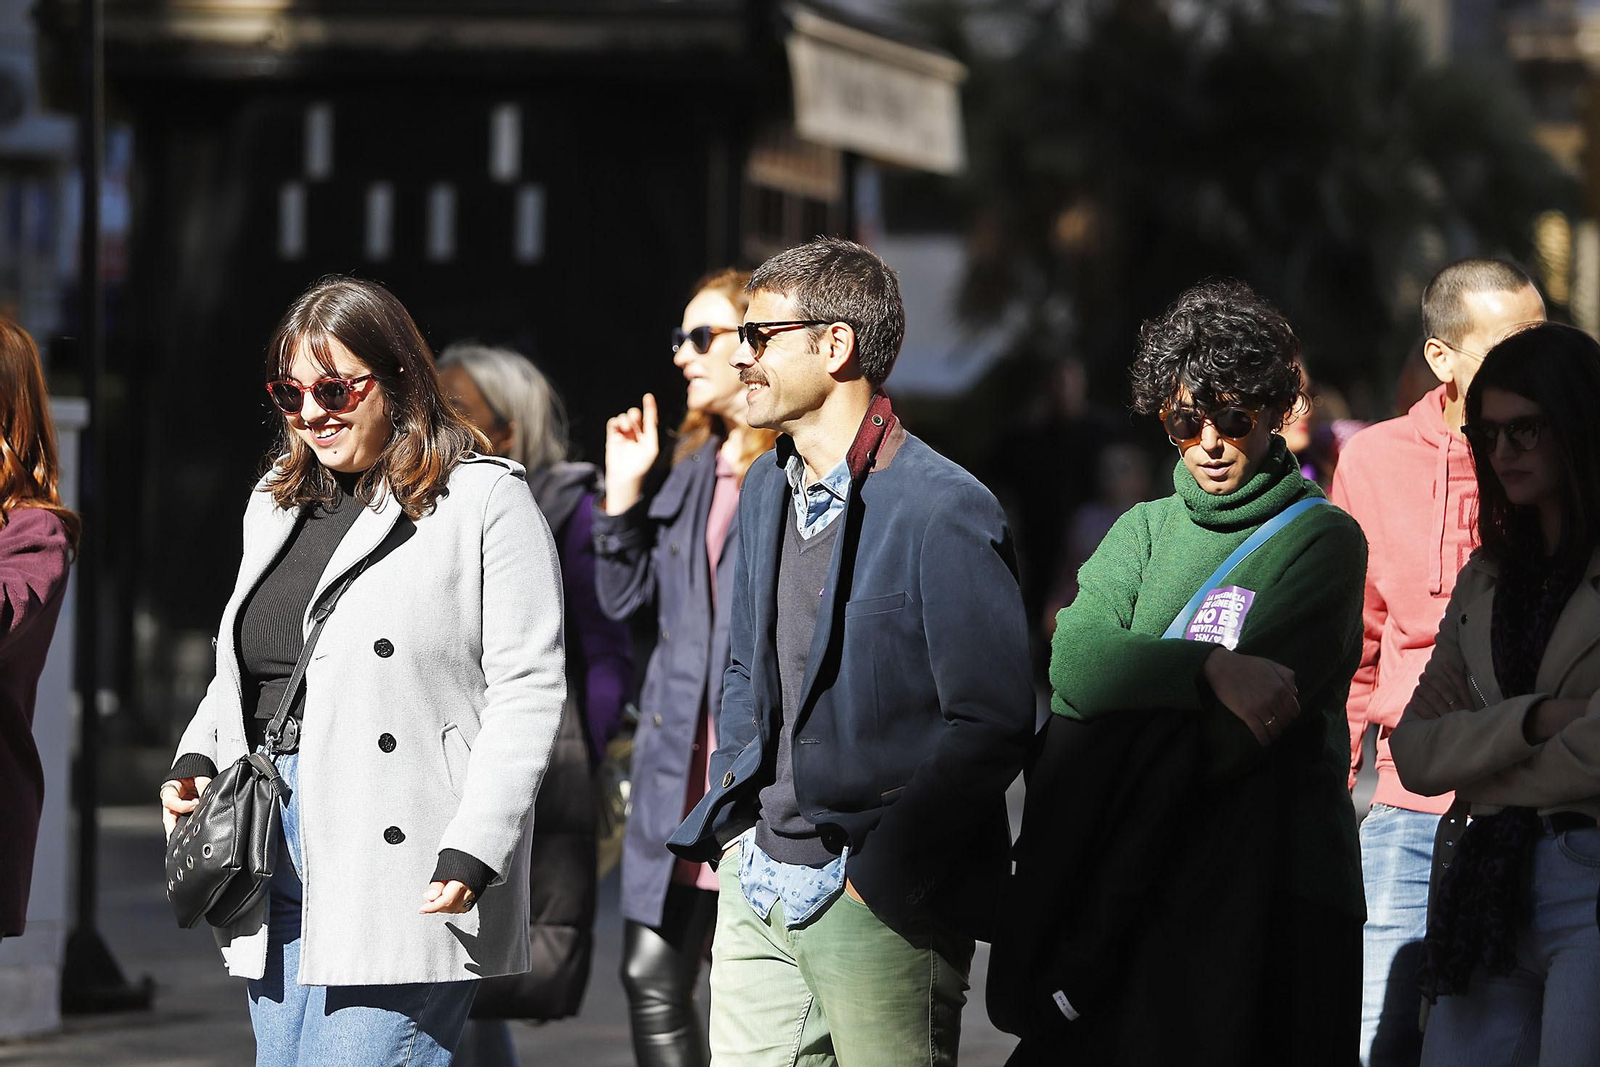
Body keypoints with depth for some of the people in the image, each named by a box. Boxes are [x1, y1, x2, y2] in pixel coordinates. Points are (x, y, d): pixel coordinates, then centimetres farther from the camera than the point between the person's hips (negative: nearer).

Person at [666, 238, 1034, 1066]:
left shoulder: (944, 513, -14)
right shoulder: (766, 490, 13)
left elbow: (993, 725, -16)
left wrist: (881, 870, -16)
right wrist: (730, 816, 11)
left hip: (878, 905, -8)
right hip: (757, 884, 8)